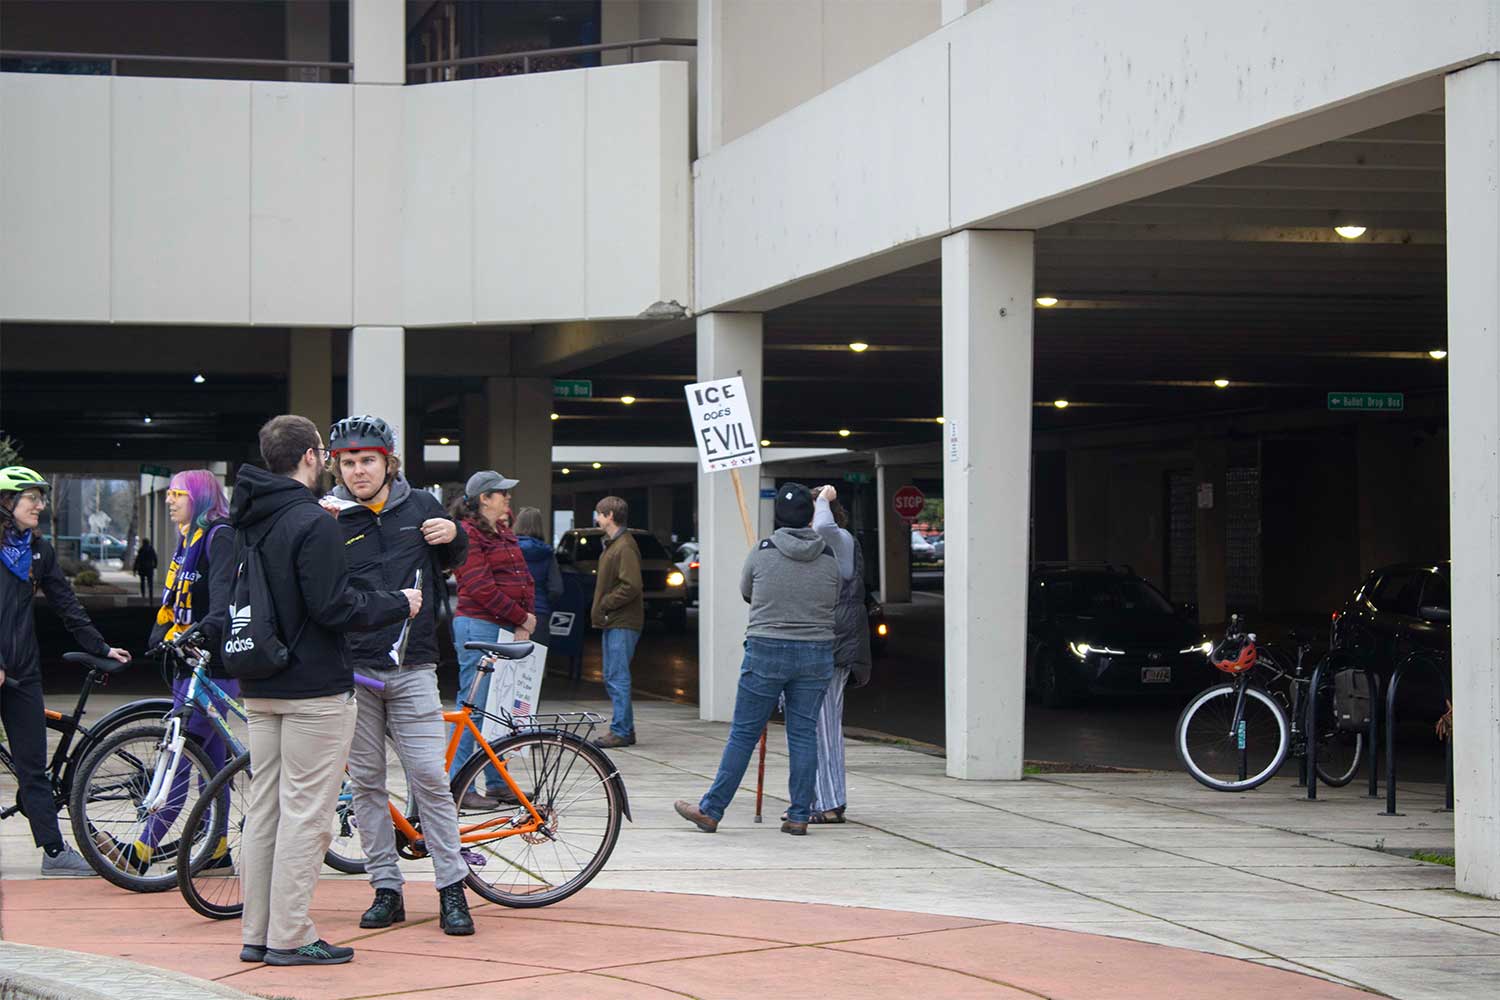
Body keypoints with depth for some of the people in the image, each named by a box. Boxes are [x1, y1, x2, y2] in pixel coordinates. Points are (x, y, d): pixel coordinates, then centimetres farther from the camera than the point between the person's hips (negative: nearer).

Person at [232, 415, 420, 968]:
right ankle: (291, 938, -2)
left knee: (263, 808, 11)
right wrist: (399, 604, -7)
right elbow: (333, 607, -19)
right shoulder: (313, 523, -15)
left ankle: (257, 934, 15)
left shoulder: (245, 523, 11)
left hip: (258, 688, 8)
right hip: (313, 689, -8)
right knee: (305, 812, -4)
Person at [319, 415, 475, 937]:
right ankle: (386, 889, 14)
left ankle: (452, 890, 2)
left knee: (429, 777, -5)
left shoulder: (421, 506, 6)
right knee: (366, 783, 5)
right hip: (352, 670, 0)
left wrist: (453, 535, 1)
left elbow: (452, 562, 23)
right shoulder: (331, 516, 0)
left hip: (412, 667, 0)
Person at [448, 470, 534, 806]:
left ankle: (497, 783, 16)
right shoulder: (469, 534, -7)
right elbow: (480, 587, -14)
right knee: (473, 706, -8)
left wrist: (522, 625, 1)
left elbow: (524, 580, 16)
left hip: (507, 630, 9)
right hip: (479, 627, -9)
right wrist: (521, 617, -10)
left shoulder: (505, 536, 20)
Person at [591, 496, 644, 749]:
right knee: (612, 678, 13)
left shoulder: (625, 546, -14)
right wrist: (601, 608, 12)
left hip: (622, 624, -10)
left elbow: (631, 586, -22)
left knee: (617, 677, -9)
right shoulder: (612, 545, 18)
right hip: (612, 623, 10)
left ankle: (620, 731, -7)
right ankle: (626, 729, 18)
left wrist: (605, 604, -15)